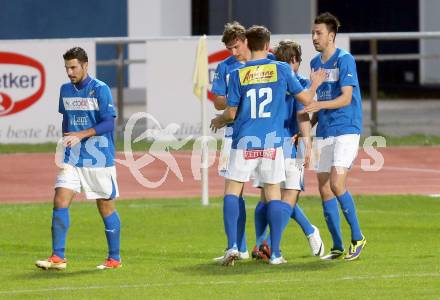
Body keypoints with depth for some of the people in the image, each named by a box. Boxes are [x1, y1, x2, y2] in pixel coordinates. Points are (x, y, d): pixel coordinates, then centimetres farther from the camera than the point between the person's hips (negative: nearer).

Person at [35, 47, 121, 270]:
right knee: (60, 201, -10)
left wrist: (81, 135, -24)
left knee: (106, 207, 4)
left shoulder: (100, 89, -10)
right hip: (72, 159, 5)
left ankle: (114, 258, 16)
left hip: (99, 159, -5)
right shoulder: (65, 90, 9)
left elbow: (108, 123, -16)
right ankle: (58, 258, -8)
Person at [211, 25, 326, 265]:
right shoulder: (281, 70, 0)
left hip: (244, 142, -1)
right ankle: (275, 253, 5)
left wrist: (219, 121, 24)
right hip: (272, 142, 1)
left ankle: (232, 246, -7)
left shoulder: (238, 74, -1)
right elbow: (306, 99, 6)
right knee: (273, 193, 8)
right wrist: (315, 84, 28)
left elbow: (231, 113, 1)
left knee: (232, 191, 7)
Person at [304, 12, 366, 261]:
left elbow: (346, 98, -17)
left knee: (336, 184, -19)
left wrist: (320, 105, -32)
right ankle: (337, 247, 11)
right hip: (324, 133, 8)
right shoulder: (316, 63, 13)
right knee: (324, 189, 4)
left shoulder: (345, 60, -9)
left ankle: (357, 238, -6)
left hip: (346, 130, -8)